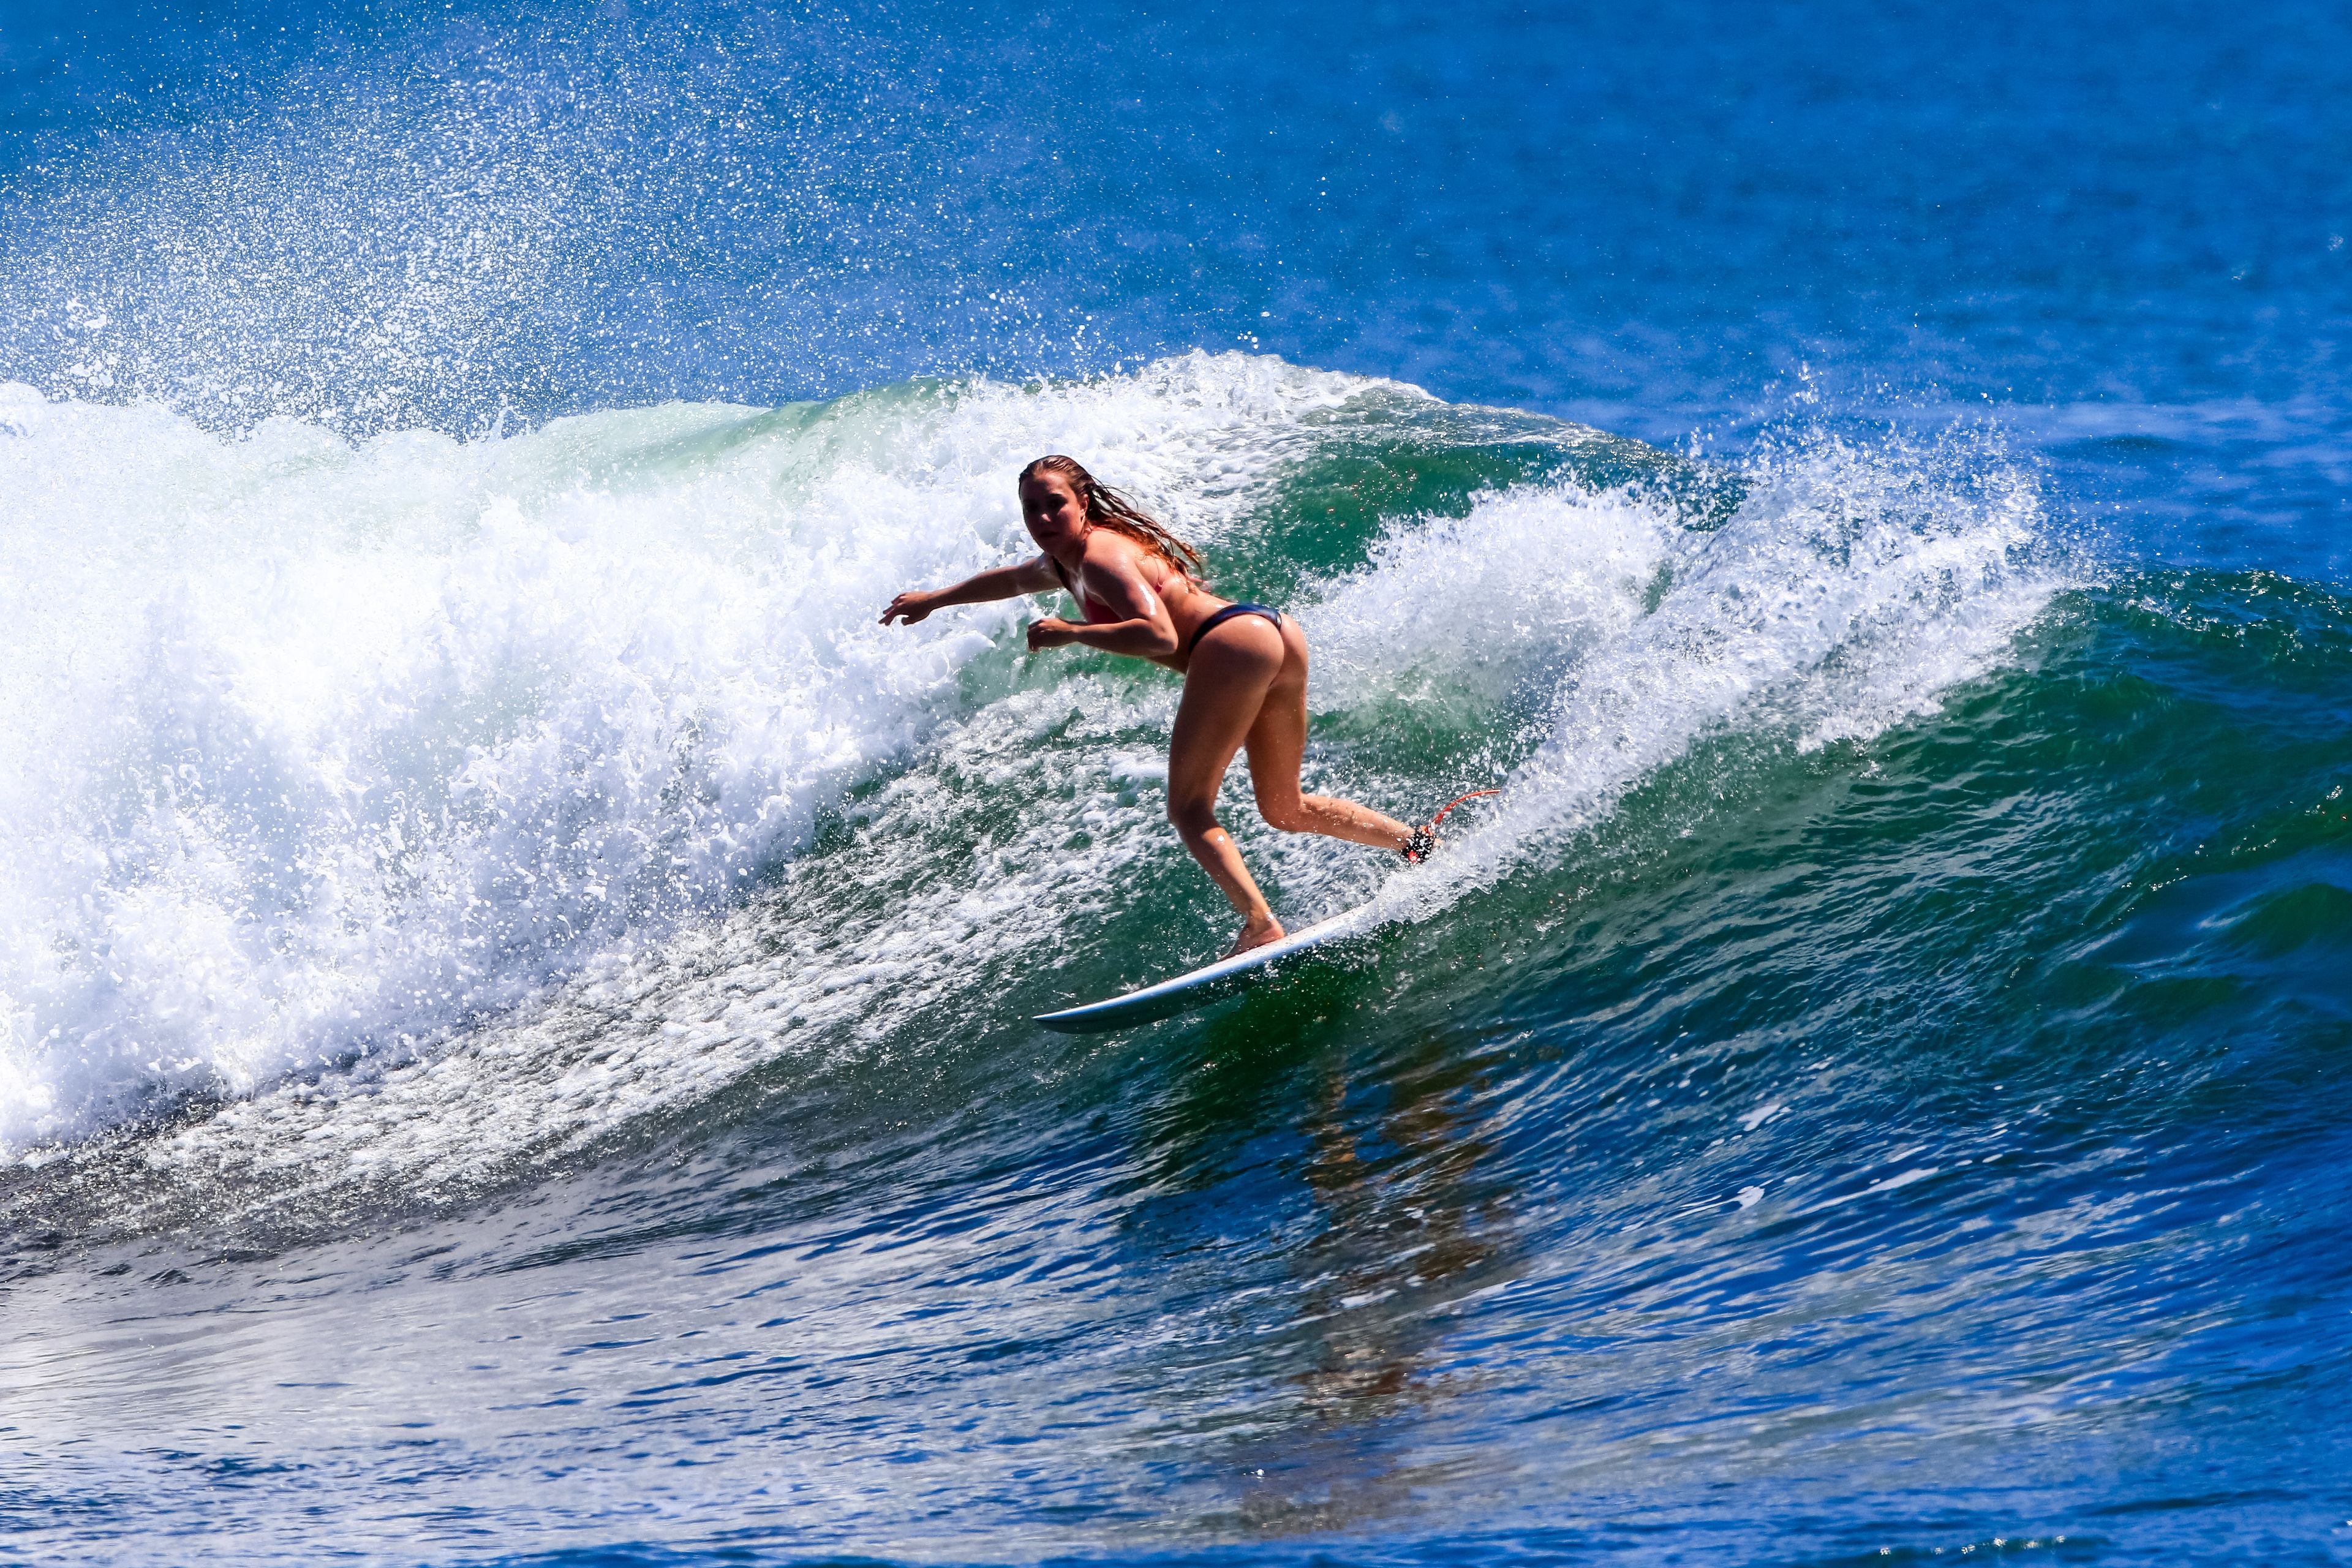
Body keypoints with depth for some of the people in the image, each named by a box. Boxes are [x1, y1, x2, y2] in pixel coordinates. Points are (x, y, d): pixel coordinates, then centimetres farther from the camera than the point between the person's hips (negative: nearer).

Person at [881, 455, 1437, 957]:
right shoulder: (1066, 561, 22)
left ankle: (1261, 927, -24)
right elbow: (1013, 579, 45)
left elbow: (1159, 636, -22)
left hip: (1233, 643, -10)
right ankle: (1417, 841, 15)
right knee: (1286, 810, 21)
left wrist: (1070, 633, -16)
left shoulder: (1099, 557, -8)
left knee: (1188, 809, -8)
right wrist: (934, 600, 53)